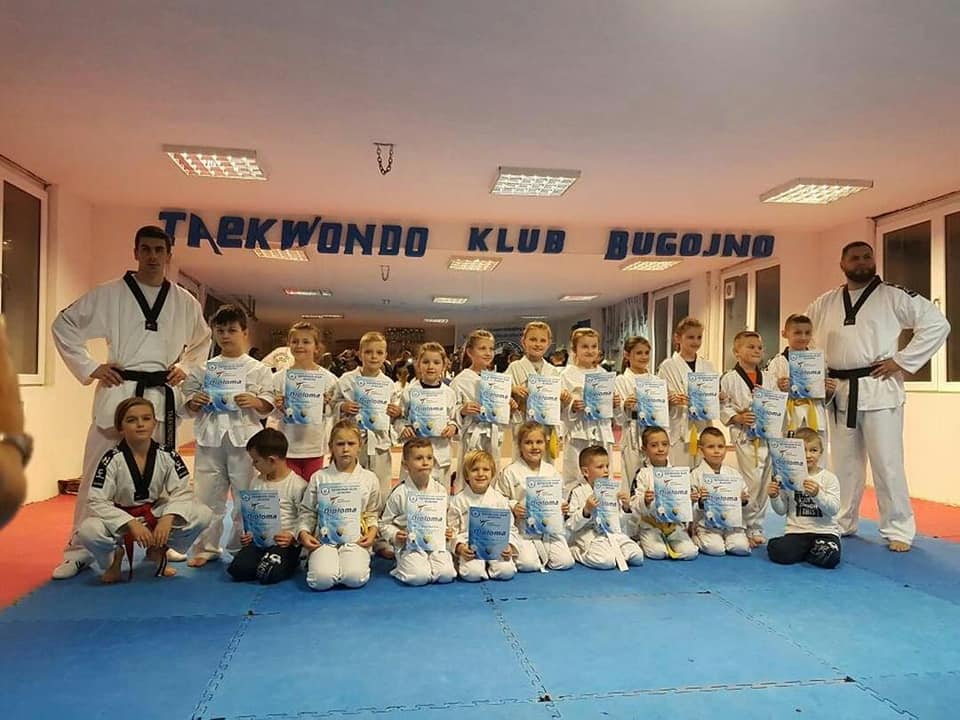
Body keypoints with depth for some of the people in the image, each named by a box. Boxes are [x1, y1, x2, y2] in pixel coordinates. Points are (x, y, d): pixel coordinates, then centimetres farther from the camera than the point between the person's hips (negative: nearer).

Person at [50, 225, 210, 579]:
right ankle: (78, 550, 13)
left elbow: (202, 340, 20)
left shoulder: (185, 302, 5)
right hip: (119, 391, -2)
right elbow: (63, 325, 4)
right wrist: (89, 368, -4)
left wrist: (185, 367, 4)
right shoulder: (108, 294, -2)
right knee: (98, 471, 1)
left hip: (162, 394, 2)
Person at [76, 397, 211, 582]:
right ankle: (114, 557, 4)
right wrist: (131, 523, -32)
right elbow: (97, 502, -20)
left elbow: (182, 492, -11)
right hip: (121, 519, -2)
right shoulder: (112, 460, -18)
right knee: (89, 531, -36)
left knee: (203, 515, -20)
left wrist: (168, 518, -30)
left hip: (155, 515, 2)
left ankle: (158, 551, 9)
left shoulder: (167, 456, -11)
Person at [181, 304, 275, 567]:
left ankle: (242, 546, 21)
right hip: (210, 438, 2)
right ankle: (207, 547, 23)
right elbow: (188, 407, 12)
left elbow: (268, 406, 2)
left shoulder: (257, 369, 2)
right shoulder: (204, 368, 9)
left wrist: (255, 401, -18)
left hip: (243, 438, -2)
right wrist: (194, 403, -9)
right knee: (208, 495, 8)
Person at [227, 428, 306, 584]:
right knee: (236, 569, -17)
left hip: (285, 542, -5)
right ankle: (266, 560, 10)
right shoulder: (257, 483, 11)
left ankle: (289, 563, 6)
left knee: (267, 575, -25)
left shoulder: (297, 485, -10)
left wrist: (293, 536, -21)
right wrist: (248, 534, 3)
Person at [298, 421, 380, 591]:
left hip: (356, 539, 0)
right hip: (324, 539, 0)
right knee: (321, 579, -25)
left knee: (355, 578, -27)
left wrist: (372, 530, -4)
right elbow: (307, 511, 10)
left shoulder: (369, 478, 6)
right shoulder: (319, 477, 5)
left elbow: (372, 512, 14)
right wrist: (304, 532, -6)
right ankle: (314, 560, 10)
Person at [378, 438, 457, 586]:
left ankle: (428, 563, 10)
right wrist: (394, 536, -14)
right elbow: (385, 523, 4)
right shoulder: (399, 493, -4)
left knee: (446, 575, -20)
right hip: (411, 545, -2)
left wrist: (447, 532, -4)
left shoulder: (441, 491, 4)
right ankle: (405, 566, 8)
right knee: (418, 577, -25)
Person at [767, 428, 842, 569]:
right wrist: (774, 497, -10)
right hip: (796, 531, 1)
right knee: (778, 553, -25)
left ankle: (812, 551, 6)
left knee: (829, 558, -30)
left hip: (824, 531, -1)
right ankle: (810, 551, 8)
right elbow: (782, 510, 10)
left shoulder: (829, 478, 0)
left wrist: (818, 494, -24)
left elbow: (833, 509, -9)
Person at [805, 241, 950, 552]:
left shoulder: (893, 296, -1)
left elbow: (937, 324, -5)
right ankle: (842, 524, 25)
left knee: (887, 464, -2)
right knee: (844, 463, 13)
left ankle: (899, 531, 10)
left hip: (878, 390, -4)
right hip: (840, 392, 4)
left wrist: (902, 361, -9)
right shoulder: (825, 303, 11)